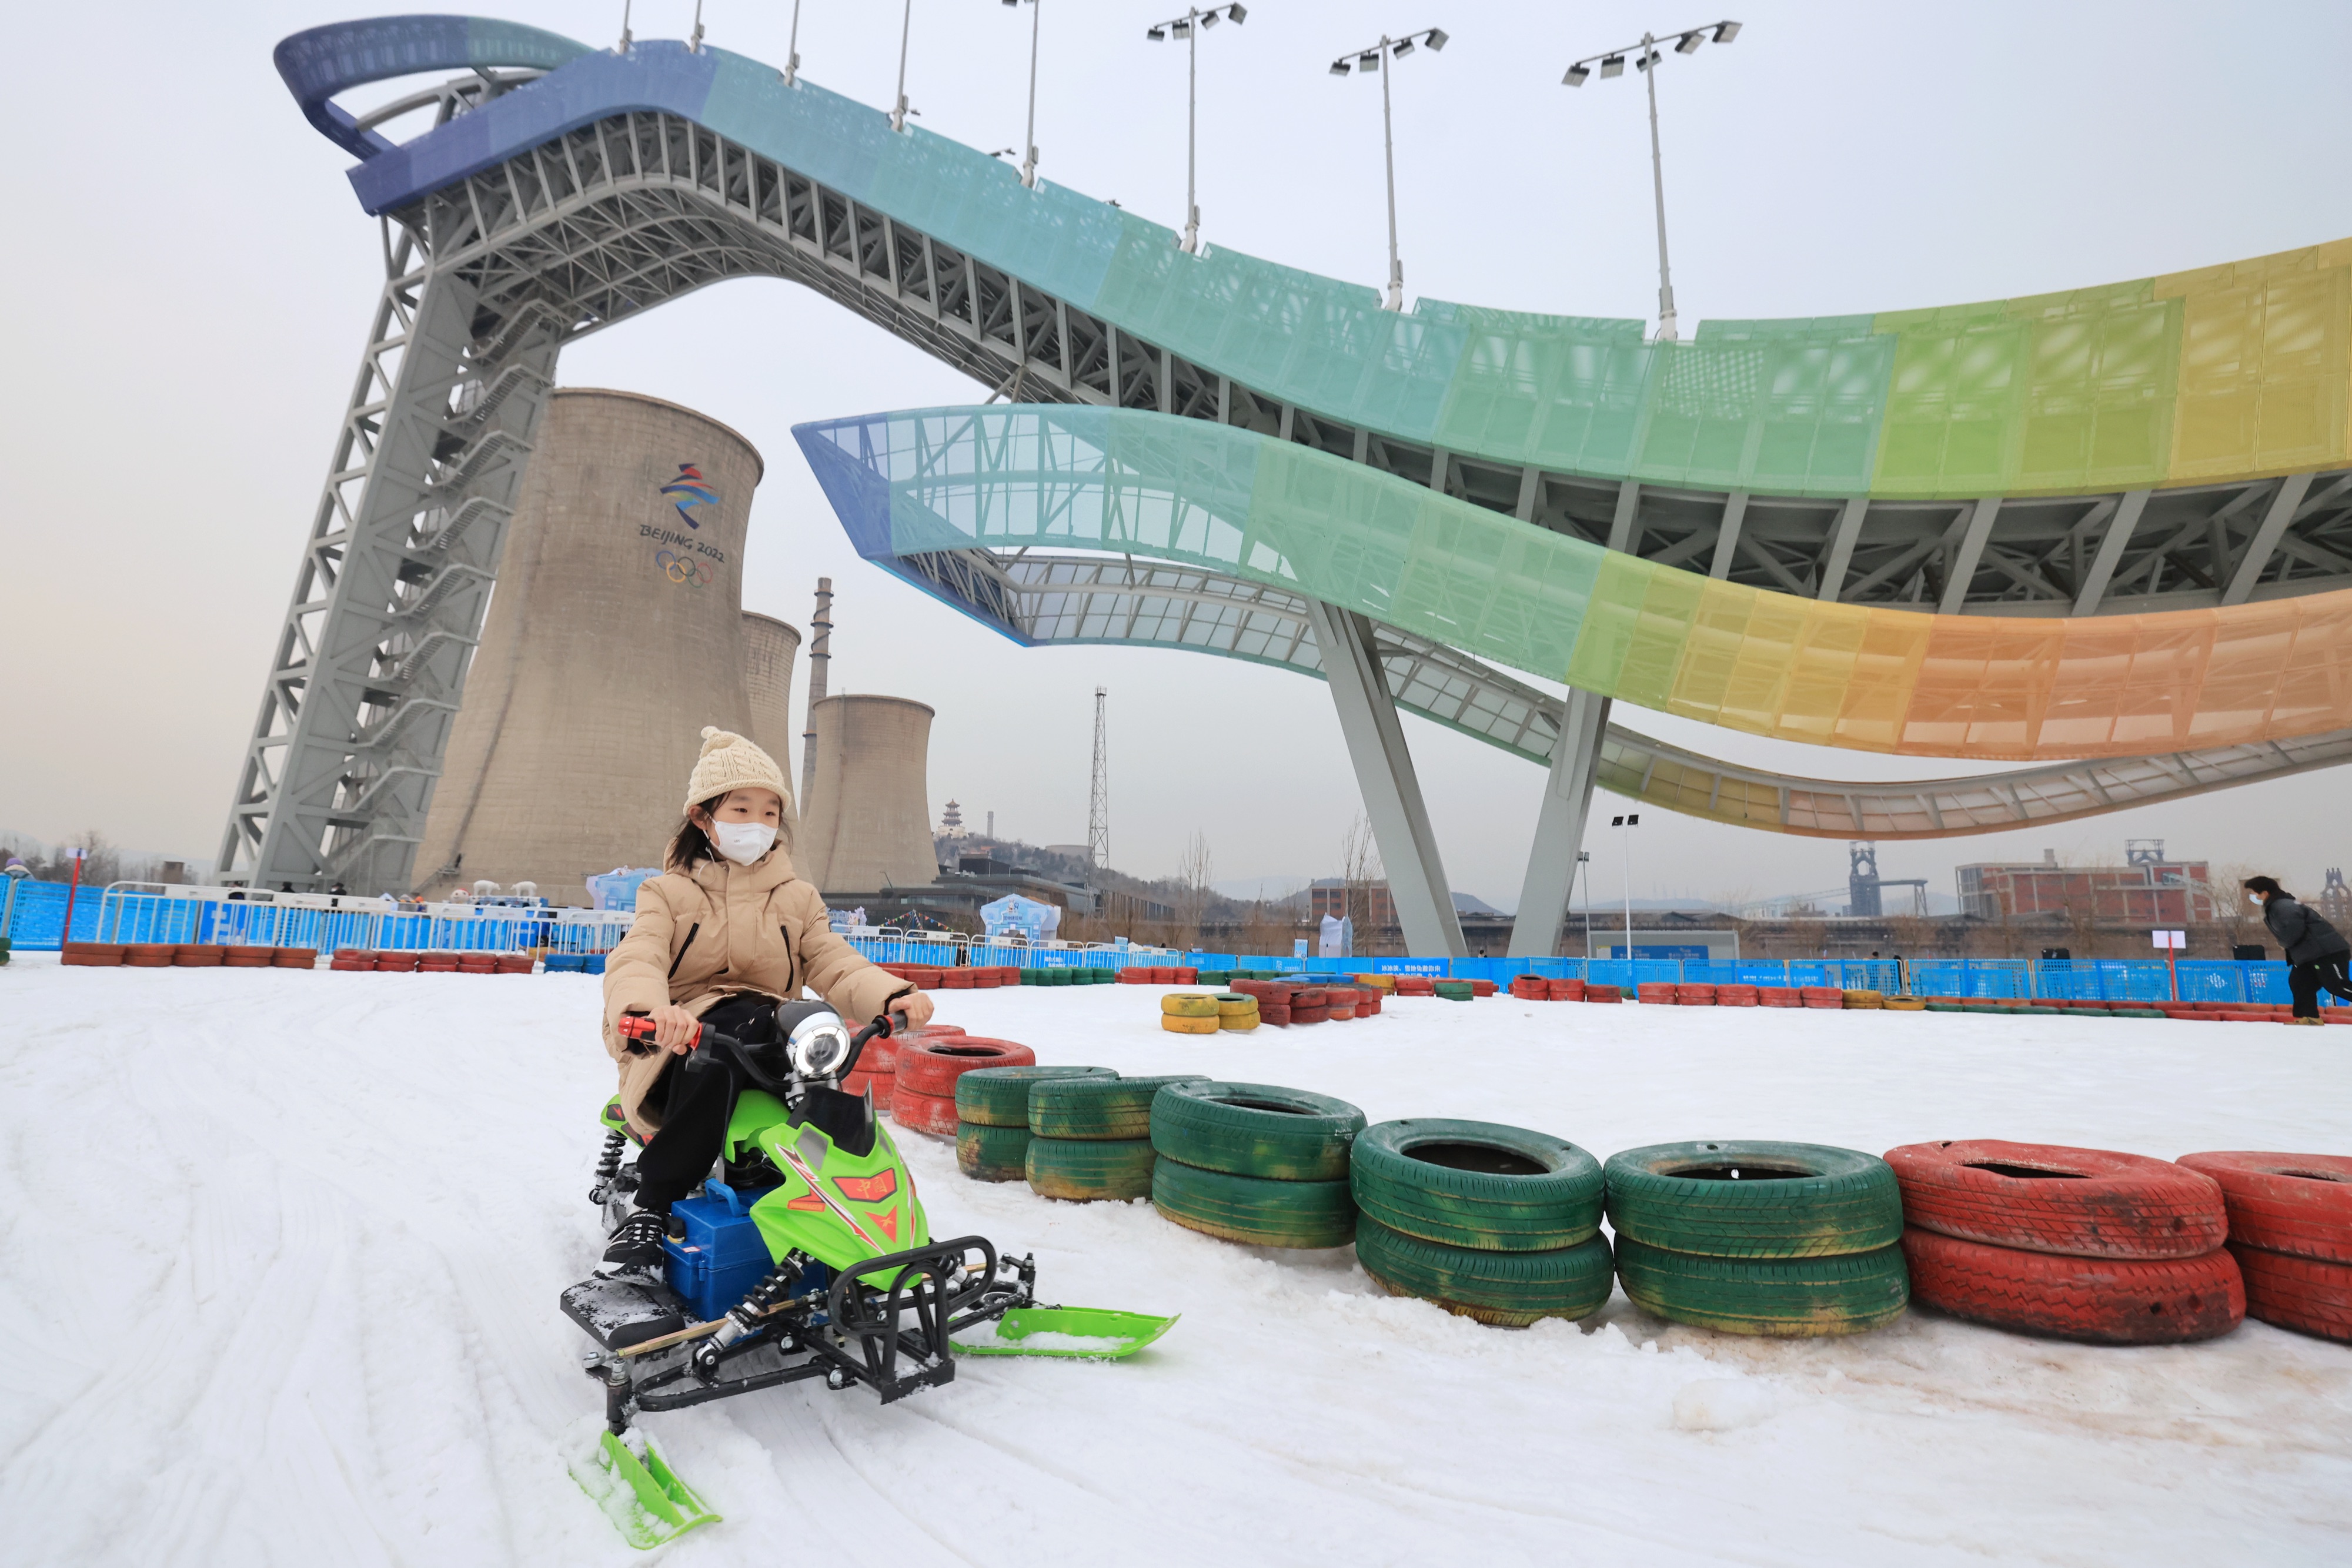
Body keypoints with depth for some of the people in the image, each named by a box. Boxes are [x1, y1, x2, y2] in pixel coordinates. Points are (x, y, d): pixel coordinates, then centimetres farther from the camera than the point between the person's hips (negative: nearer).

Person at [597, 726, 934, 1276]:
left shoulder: (797, 899, 16)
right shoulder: (669, 893, 8)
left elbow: (835, 965, 1)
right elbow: (635, 962, -11)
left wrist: (891, 995, -22)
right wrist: (645, 1008, -37)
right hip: (679, 1051, -2)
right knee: (742, 1019, -36)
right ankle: (651, 1210, -29)